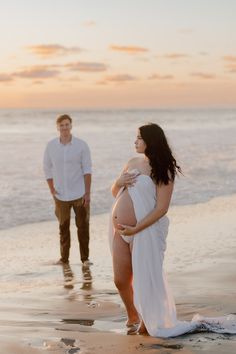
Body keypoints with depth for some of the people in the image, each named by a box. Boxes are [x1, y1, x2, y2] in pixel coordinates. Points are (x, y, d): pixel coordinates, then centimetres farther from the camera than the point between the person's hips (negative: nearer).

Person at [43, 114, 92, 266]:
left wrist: (87, 193, -11)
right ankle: (64, 258, 20)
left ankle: (85, 258, 12)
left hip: (79, 194, -2)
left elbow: (87, 170, -6)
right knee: (63, 227, 11)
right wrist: (52, 189, 1)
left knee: (83, 226, 3)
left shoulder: (81, 145, -7)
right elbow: (47, 168, 7)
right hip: (61, 195, 2)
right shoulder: (51, 146, -2)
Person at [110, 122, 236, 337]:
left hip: (145, 230, -6)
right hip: (119, 231, 6)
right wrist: (119, 181, -3)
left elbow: (162, 208, -15)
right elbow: (115, 193, 19)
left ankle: (147, 324, 20)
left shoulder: (163, 171, -9)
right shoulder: (133, 163, 10)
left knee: (146, 279, 2)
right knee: (121, 280, 11)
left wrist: (136, 229, -20)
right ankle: (133, 318, 33)